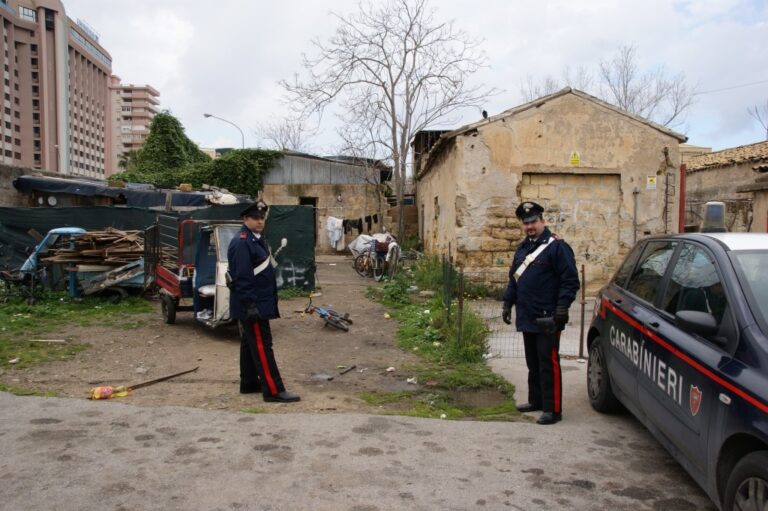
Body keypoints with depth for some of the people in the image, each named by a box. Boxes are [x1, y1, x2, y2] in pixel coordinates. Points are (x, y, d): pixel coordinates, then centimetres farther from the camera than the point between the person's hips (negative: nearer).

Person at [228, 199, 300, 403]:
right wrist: (250, 304, -26)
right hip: (252, 305, -10)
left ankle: (249, 383, 27)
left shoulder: (257, 239, 13)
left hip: (259, 302, 10)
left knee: (250, 344, 16)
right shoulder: (242, 243, -19)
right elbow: (242, 277, -24)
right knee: (262, 346, -7)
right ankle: (273, 390, -4)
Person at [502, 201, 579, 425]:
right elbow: (514, 278, 22)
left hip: (547, 319, -8)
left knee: (548, 363, -5)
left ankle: (552, 409, 2)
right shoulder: (522, 248, 14)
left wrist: (562, 307, -19)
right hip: (527, 318, 8)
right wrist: (508, 303, 17)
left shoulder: (556, 246, -10)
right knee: (532, 363, 17)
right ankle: (536, 400, 29)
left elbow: (570, 280, -13)